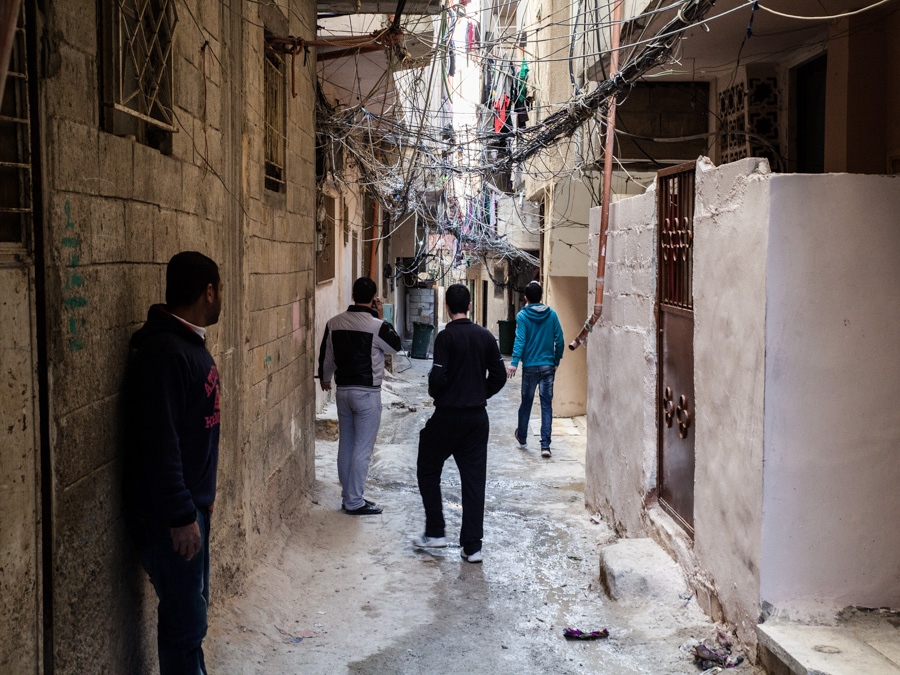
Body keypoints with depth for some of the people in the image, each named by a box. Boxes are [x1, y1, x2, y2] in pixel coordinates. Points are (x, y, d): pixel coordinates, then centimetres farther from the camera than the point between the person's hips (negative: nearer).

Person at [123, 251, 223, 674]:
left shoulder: (190, 343, 11)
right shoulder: (164, 352, -21)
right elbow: (159, 444, -26)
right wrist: (180, 516, -24)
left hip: (191, 503, 10)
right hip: (166, 514, -10)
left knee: (194, 606, 18)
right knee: (184, 621, -3)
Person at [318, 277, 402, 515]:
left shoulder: (334, 323, 2)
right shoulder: (377, 326, -15)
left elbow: (326, 356, 14)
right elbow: (395, 346, 4)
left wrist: (325, 378, 32)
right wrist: (381, 317, 7)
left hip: (343, 390, 6)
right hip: (367, 393, -6)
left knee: (345, 445, 14)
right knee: (362, 449, 0)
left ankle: (348, 497, 23)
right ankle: (354, 502, 3)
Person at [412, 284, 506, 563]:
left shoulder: (446, 337, -12)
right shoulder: (485, 336, 3)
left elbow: (438, 377, -19)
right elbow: (499, 376, 5)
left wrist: (434, 392, 2)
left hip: (448, 416, -4)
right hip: (478, 417, 5)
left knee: (428, 471, 15)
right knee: (474, 480, 6)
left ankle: (434, 533, 15)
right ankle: (472, 546, 7)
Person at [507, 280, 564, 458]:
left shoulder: (522, 316, -4)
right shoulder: (552, 315, 2)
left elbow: (520, 340, -15)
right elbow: (559, 341, 3)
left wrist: (514, 362, -20)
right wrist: (556, 362, 14)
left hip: (530, 366, -1)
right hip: (548, 366, 1)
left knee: (526, 402, 14)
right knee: (546, 404, 2)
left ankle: (522, 437, 32)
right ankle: (545, 444, -5)